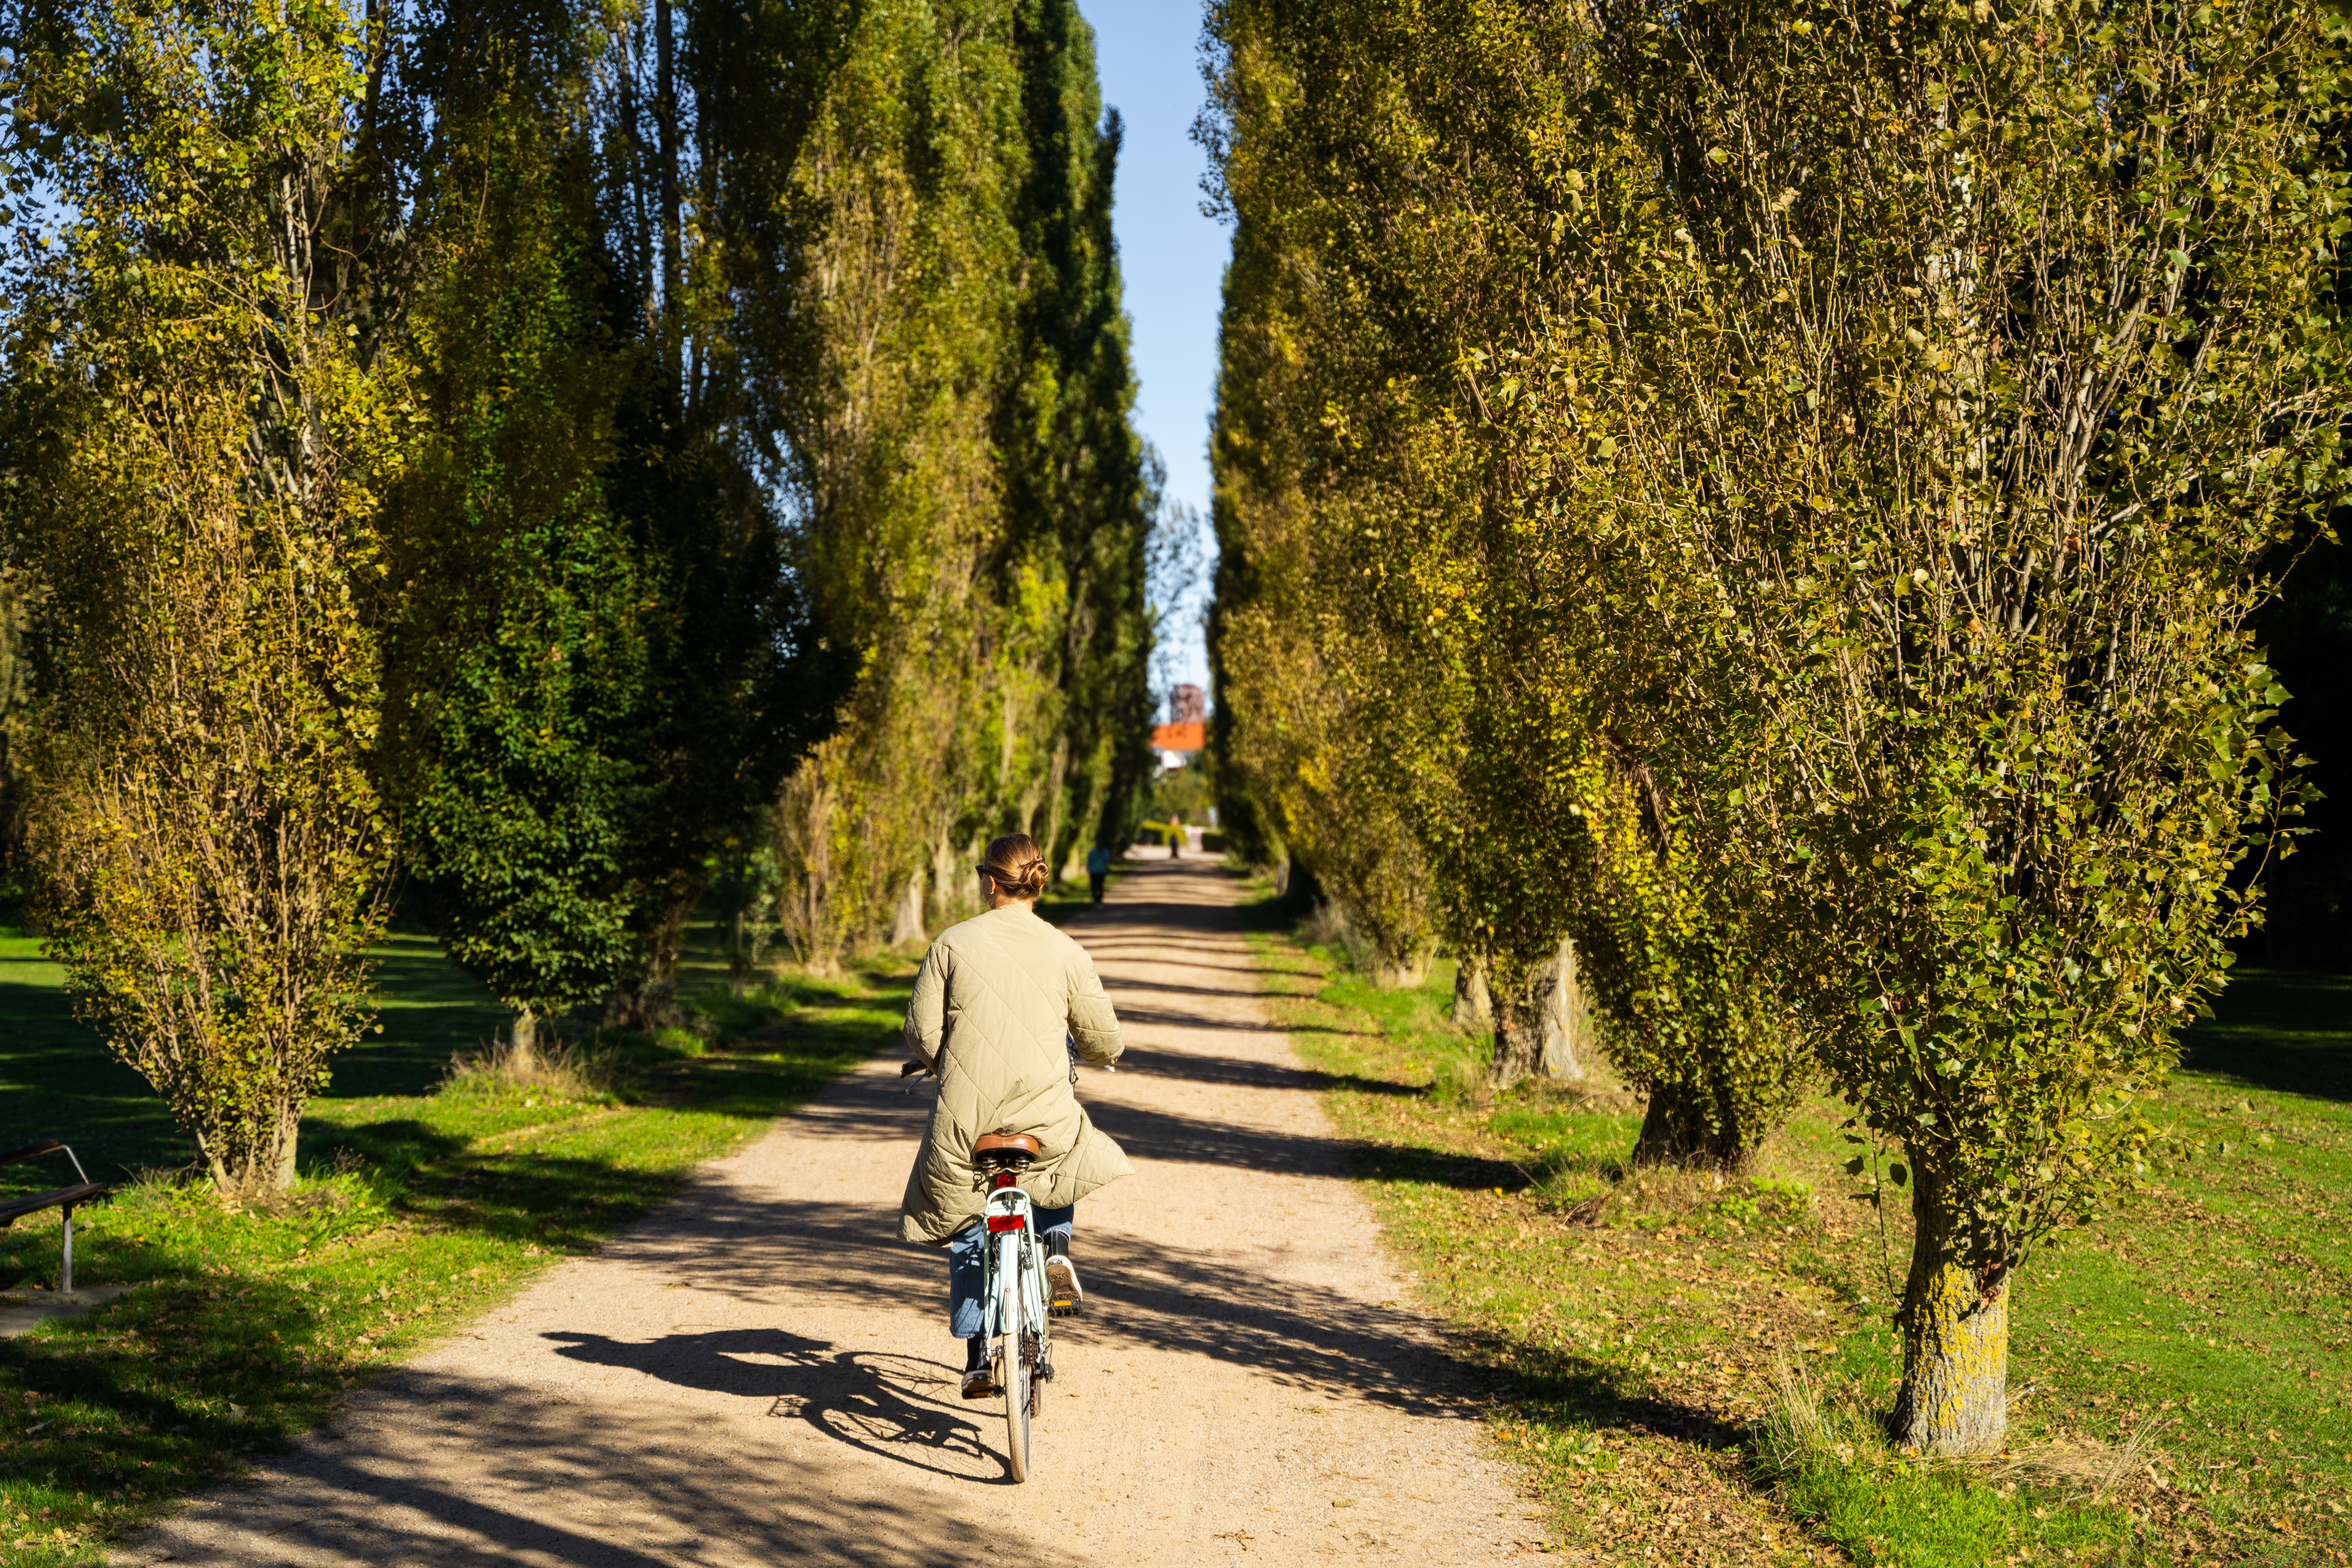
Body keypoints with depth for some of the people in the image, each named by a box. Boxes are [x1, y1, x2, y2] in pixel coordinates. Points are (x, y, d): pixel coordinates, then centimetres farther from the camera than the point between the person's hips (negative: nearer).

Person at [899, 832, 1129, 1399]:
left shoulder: (954, 943, -2)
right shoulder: (1066, 953, 0)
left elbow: (922, 1032, -1)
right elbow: (1105, 1042, 5)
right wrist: (1093, 1054, 29)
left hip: (966, 1115, 0)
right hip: (1044, 1113, 0)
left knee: (966, 1234, 20)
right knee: (1066, 1159, 35)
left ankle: (977, 1357, 18)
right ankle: (1056, 1251, 12)